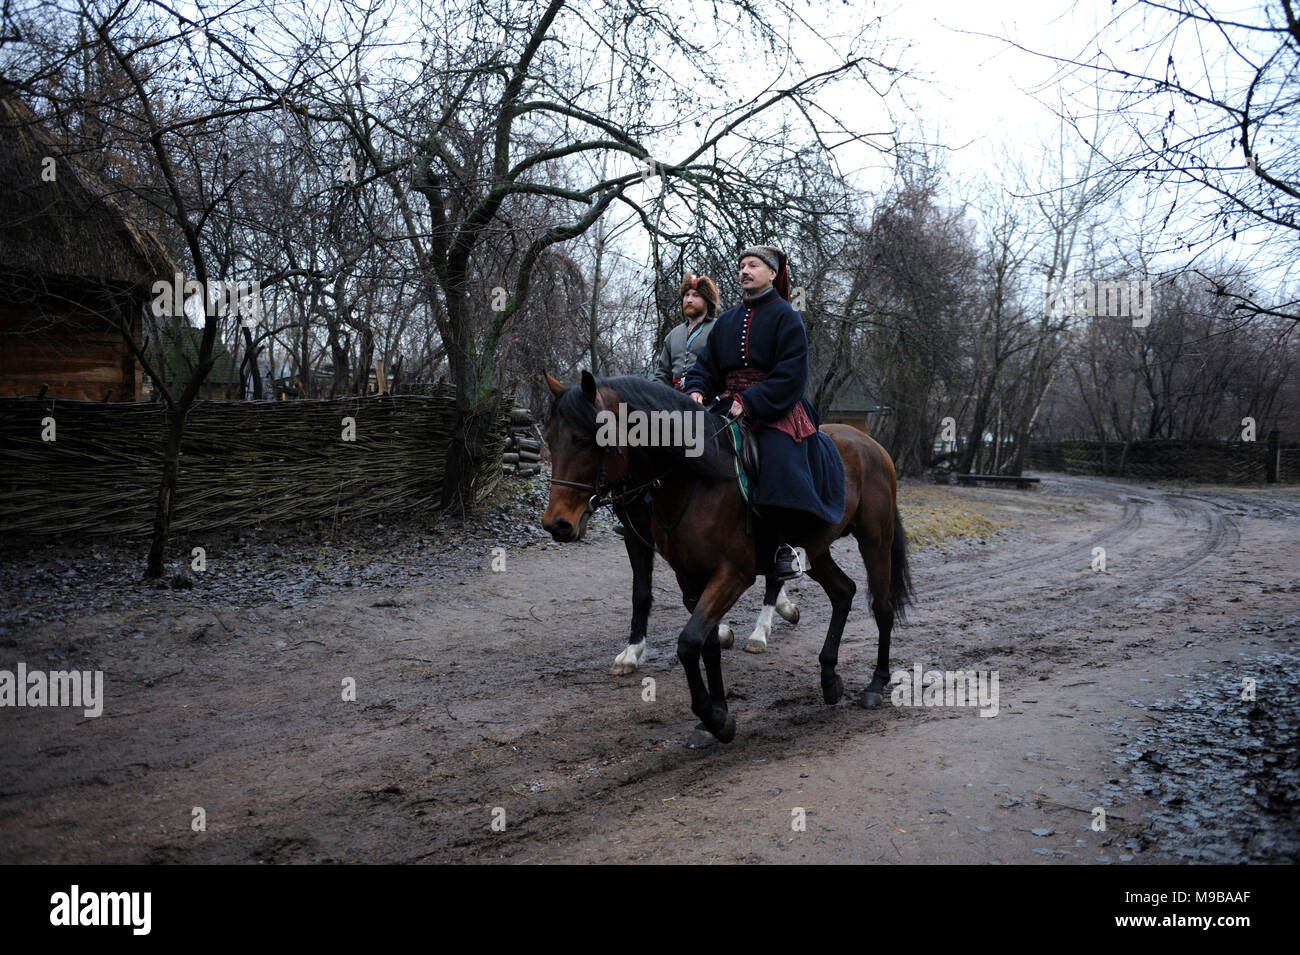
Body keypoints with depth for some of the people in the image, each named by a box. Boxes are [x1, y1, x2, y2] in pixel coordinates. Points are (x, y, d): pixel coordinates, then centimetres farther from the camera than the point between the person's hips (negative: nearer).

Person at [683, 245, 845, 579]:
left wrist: (749, 402, -20)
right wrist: (696, 390, -9)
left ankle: (789, 542, -18)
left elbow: (790, 375, -9)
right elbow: (707, 364, 15)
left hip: (777, 410, -5)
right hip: (730, 408, 6)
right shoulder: (727, 320, 18)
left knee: (781, 458, -30)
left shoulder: (785, 317, 1)